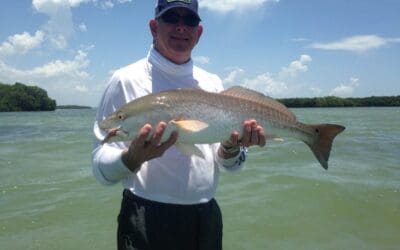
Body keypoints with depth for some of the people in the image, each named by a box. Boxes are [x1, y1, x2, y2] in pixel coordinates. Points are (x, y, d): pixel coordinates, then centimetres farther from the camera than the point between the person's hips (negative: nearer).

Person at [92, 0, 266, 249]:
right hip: (149, 220, -4)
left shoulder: (213, 83, 5)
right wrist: (133, 158, -30)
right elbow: (101, 167, -10)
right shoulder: (127, 80, -8)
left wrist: (231, 147, -15)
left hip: (207, 216, 5)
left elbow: (231, 165, 6)